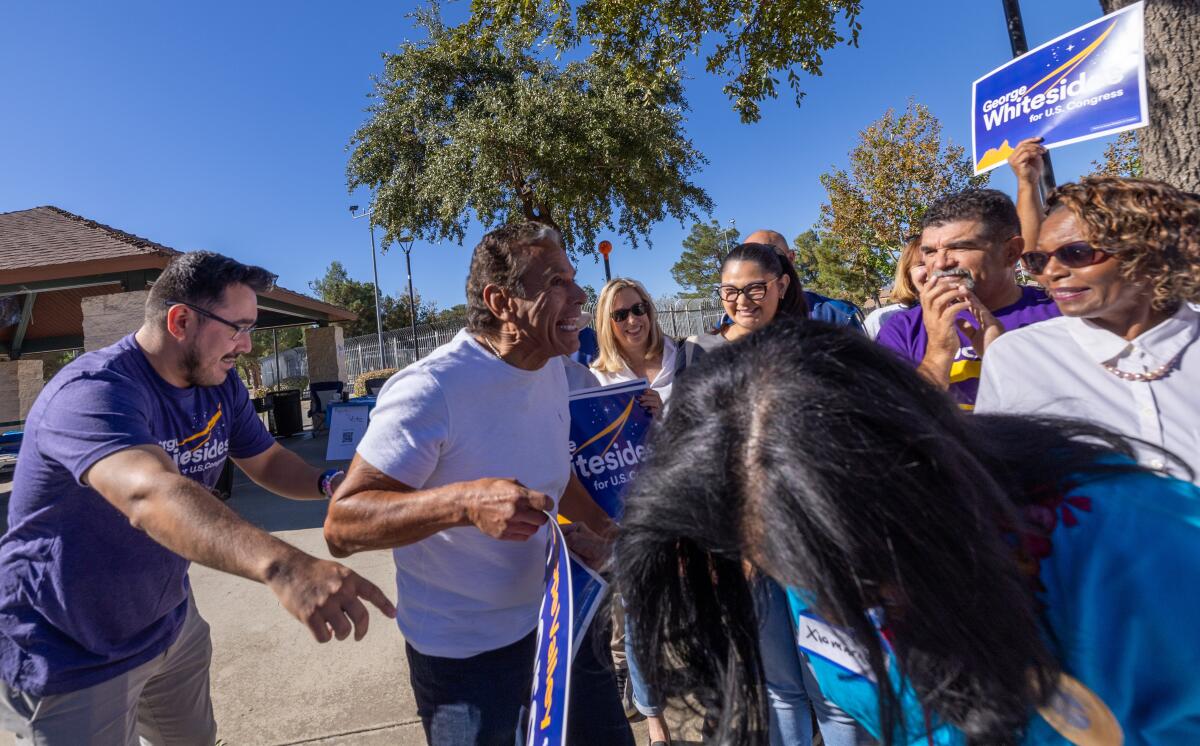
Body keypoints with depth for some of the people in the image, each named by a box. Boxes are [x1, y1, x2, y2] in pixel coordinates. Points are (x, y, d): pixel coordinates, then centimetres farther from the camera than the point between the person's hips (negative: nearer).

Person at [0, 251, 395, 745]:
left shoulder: (220, 384, -5)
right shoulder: (94, 392, -31)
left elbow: (265, 460, 4)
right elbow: (151, 495, -49)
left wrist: (329, 484, -18)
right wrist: (281, 567, -64)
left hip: (170, 625, 7)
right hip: (69, 658, -7)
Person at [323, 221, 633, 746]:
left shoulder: (552, 370, -1)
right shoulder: (431, 389, -26)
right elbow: (340, 525, -27)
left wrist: (600, 526, 6)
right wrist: (463, 502, -41)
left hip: (553, 619, 7)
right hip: (465, 652, -7)